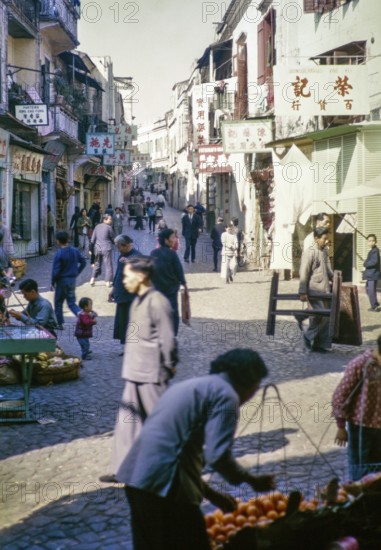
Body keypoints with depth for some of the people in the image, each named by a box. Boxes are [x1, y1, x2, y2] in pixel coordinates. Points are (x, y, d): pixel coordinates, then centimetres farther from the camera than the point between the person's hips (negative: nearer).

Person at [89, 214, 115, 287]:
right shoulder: (109, 227, -9)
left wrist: (91, 249, 13)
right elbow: (113, 238, -2)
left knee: (97, 264, 17)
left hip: (97, 249, 5)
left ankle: (92, 279, 14)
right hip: (107, 249, -5)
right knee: (108, 265, 2)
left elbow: (93, 239, 8)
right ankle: (108, 281, 2)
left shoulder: (97, 227, 6)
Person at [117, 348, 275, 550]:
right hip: (165, 482, -9)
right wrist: (252, 481, 3)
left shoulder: (193, 385, 24)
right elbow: (217, 456, -14)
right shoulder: (225, 394, -5)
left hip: (137, 475, 9)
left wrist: (211, 494, 29)